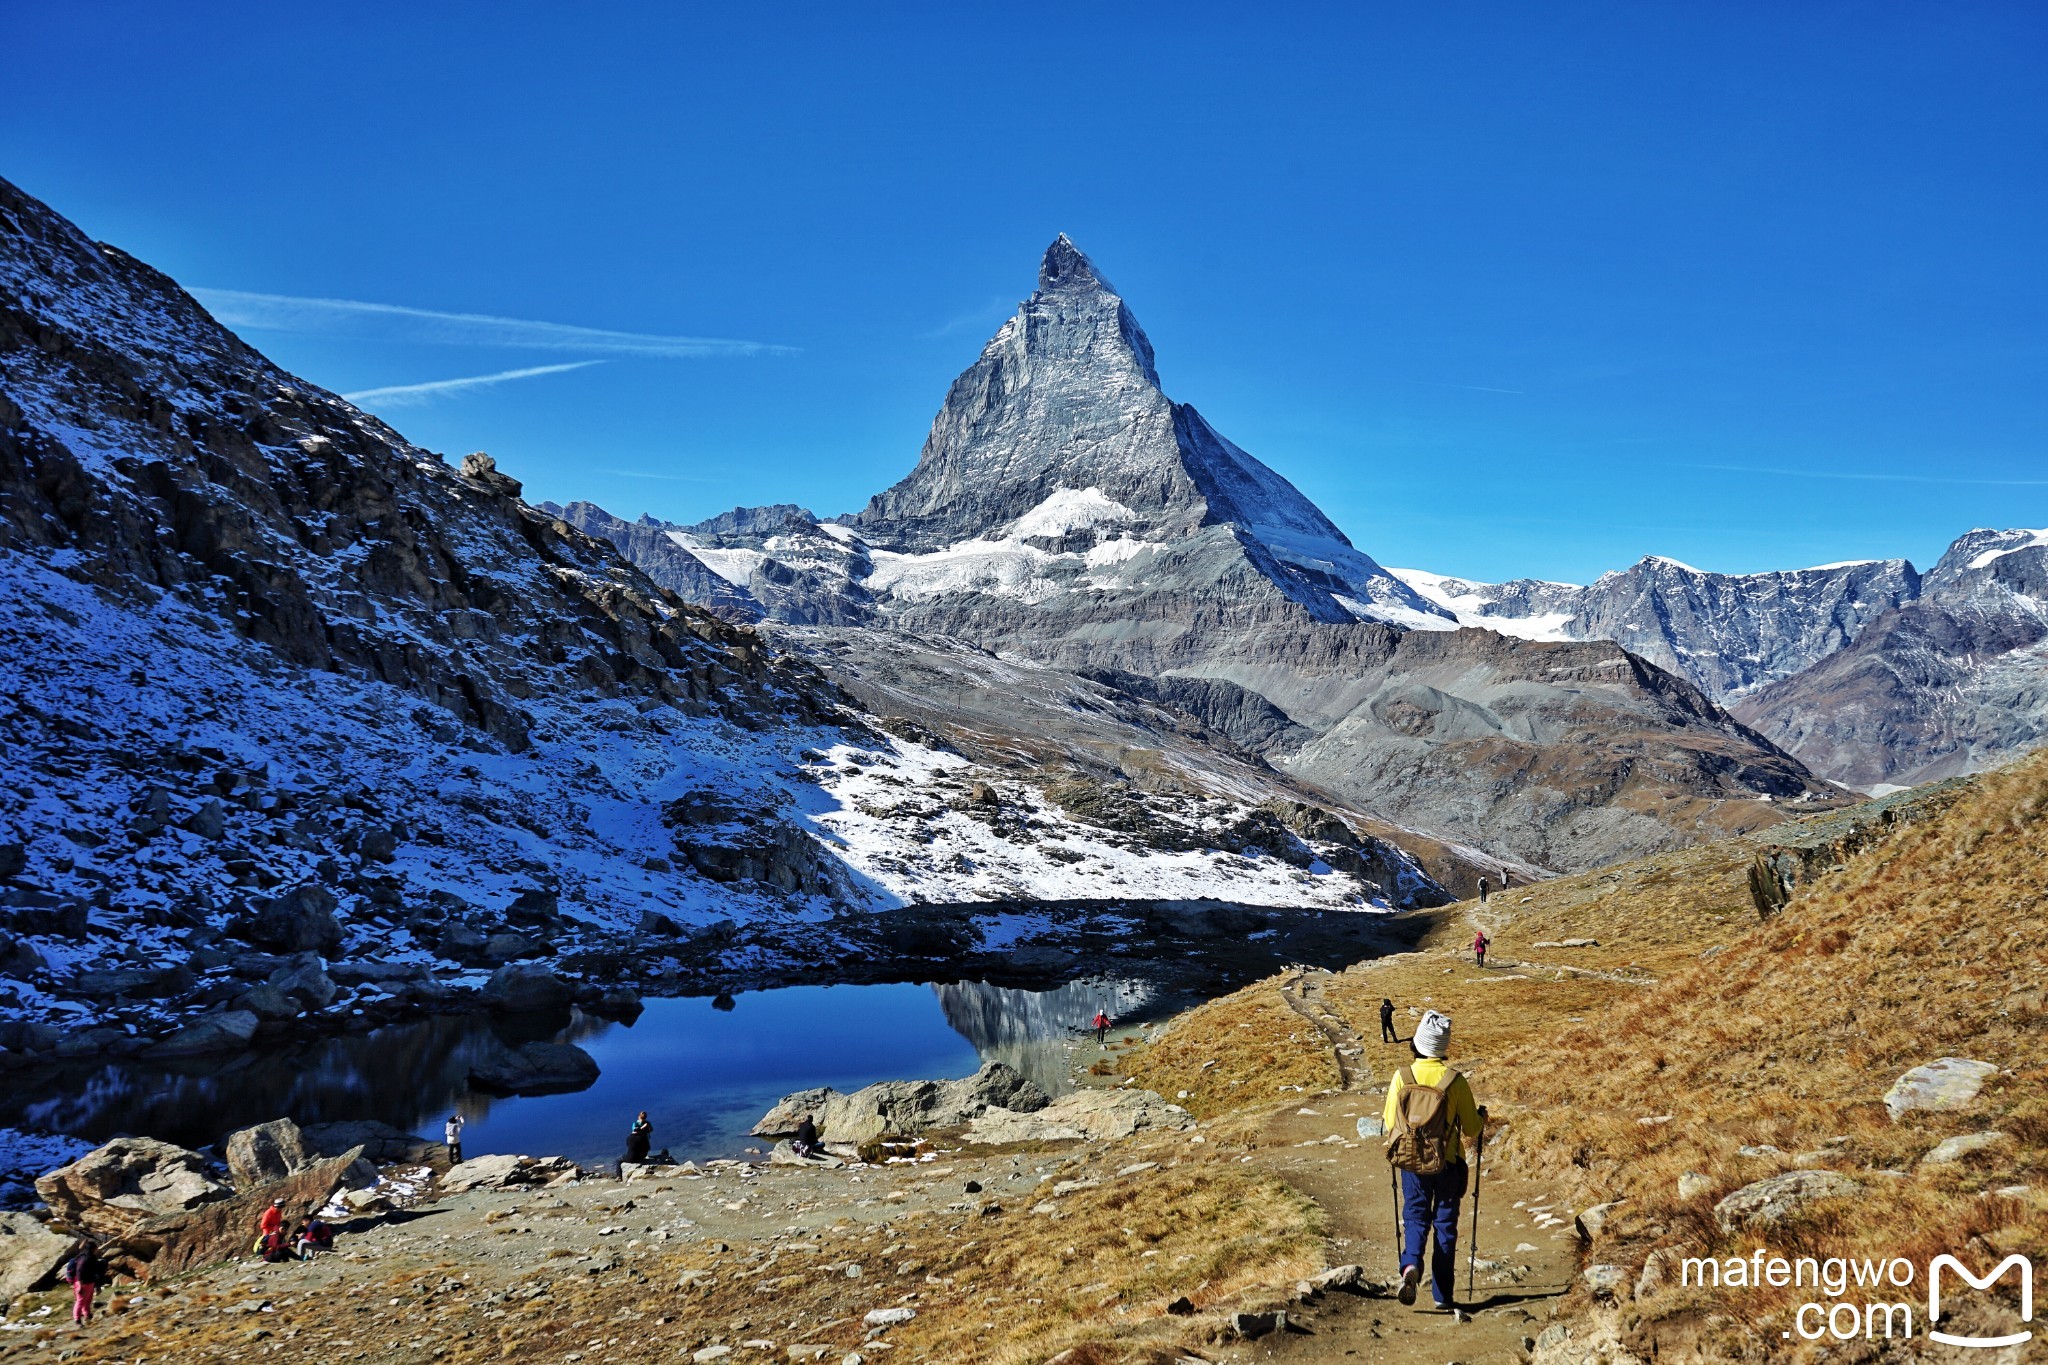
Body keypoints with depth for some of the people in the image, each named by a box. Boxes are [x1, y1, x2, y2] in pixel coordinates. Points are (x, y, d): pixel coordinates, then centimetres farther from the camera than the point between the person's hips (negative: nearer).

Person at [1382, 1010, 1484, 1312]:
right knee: (1445, 1224, 13)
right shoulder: (1456, 1081, -14)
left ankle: (1411, 1265, -13)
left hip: (1411, 1163, 1)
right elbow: (1471, 1129, -6)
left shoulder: (1401, 1077, -10)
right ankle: (1442, 1294, 17)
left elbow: (1390, 1122, -2)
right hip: (1448, 1164, -1)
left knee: (1415, 1218, 15)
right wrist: (1479, 1120, 17)